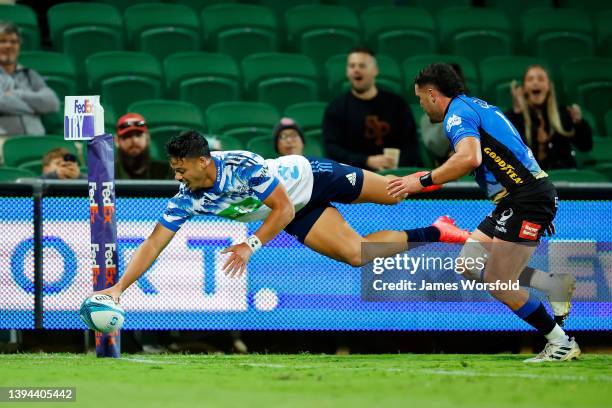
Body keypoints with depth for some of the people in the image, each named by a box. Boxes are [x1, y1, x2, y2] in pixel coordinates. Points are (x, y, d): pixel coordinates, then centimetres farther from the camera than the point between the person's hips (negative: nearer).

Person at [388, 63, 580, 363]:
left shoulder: (458, 113, -11)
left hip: (527, 198, -10)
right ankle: (558, 284, 7)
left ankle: (562, 343, 1)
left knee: (497, 284, -8)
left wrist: (423, 181, -23)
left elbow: (469, 158, -30)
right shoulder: (477, 106, 19)